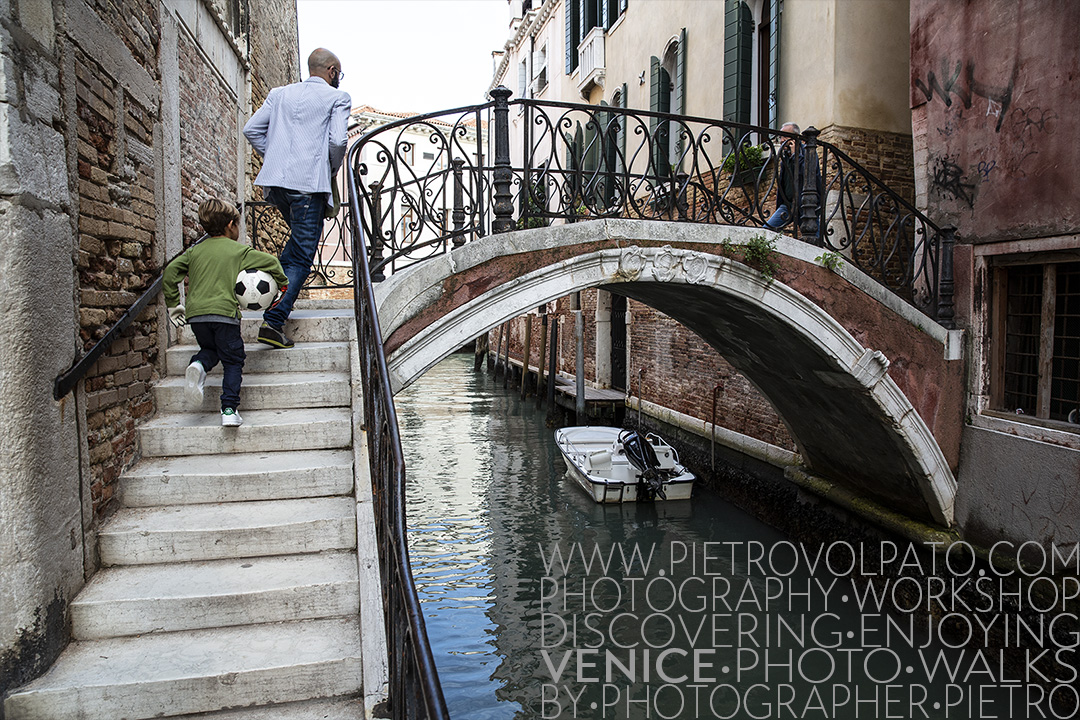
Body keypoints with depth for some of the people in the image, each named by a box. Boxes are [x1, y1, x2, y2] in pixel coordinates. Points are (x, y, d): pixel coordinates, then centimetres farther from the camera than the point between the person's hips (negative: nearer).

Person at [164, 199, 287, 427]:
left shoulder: (194, 250, 16)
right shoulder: (239, 251, 6)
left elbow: (170, 272, 11)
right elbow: (271, 262, 1)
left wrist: (173, 305, 17)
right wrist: (282, 283, 17)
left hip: (195, 313, 4)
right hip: (224, 312, -4)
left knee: (210, 349, 28)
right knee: (233, 361, 7)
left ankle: (198, 365, -6)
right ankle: (229, 409, -7)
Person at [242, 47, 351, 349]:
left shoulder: (280, 93, 19)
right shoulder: (338, 98, 4)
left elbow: (251, 129, 13)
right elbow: (338, 140, -9)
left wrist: (274, 156, 19)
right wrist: (332, 169, 7)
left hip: (274, 181, 6)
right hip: (310, 182, -6)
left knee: (301, 237, 29)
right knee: (302, 256, -4)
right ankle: (273, 320, -13)